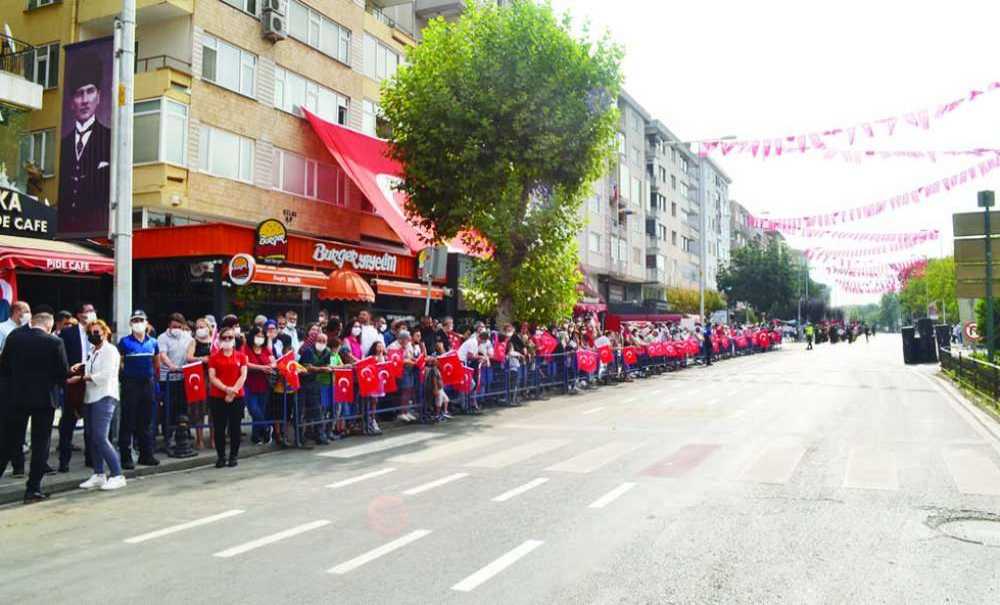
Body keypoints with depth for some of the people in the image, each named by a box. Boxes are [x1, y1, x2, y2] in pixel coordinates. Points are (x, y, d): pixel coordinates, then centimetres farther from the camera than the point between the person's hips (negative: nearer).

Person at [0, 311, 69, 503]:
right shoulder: (55, 342, -10)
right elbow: (63, 373, -8)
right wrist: (58, 382, 14)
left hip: (16, 397, 3)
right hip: (45, 399, -3)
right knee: (40, 445, 5)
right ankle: (33, 489, 7)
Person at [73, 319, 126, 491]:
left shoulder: (110, 350, -5)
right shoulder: (92, 352, 19)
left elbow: (106, 374, -15)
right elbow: (90, 372, 17)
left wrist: (83, 377, -14)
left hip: (104, 397, -8)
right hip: (90, 397, 8)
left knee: (100, 437, -14)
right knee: (93, 438, 9)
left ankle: (117, 475, -10)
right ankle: (98, 475, 18)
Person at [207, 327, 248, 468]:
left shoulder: (241, 356, 7)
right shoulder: (214, 357, 4)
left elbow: (243, 376, 0)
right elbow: (212, 377, -3)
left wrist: (233, 390, -13)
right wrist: (226, 389, -16)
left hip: (237, 397, 0)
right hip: (217, 397, 0)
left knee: (235, 427, 4)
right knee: (219, 428, 3)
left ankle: (234, 456, 13)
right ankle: (221, 456, 13)